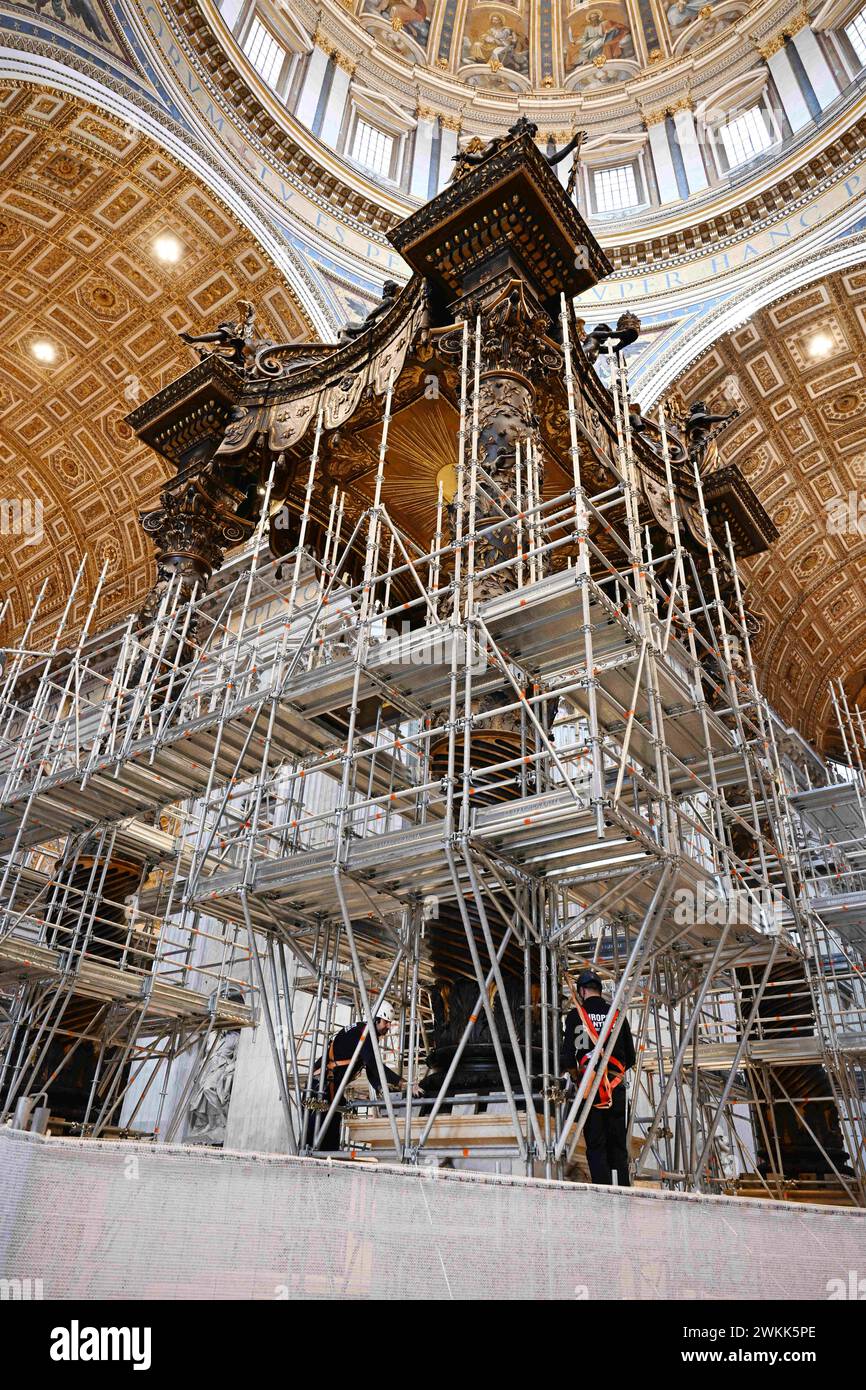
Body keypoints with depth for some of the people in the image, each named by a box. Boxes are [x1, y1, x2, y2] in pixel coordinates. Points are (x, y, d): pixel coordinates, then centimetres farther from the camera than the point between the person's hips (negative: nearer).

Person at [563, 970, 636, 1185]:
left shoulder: (575, 1015, -1)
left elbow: (567, 1055, -3)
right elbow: (630, 1057, 11)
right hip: (616, 1085, 2)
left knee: (595, 1145, 3)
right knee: (618, 1145, 10)